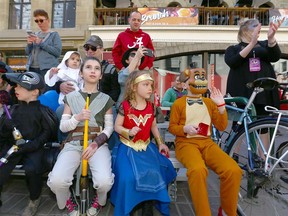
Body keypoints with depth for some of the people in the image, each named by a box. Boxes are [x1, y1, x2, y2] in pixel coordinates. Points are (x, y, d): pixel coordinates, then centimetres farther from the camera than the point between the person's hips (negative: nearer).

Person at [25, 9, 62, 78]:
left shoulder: (54, 35, 5)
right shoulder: (35, 34, 20)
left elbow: (58, 52, -8)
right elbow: (27, 52, 21)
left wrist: (41, 43, -10)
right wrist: (29, 44, 0)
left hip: (47, 68, -5)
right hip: (32, 68, 5)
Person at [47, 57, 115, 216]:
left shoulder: (106, 99, 8)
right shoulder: (71, 97, 9)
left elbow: (109, 127, 4)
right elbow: (62, 126, 6)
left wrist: (96, 144, -12)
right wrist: (77, 118, -14)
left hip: (98, 144, 0)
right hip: (73, 144, 1)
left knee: (104, 182, -27)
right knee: (56, 181, -25)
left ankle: (99, 201, 13)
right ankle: (69, 202, 13)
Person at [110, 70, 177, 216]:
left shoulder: (151, 106, 3)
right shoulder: (125, 106, -9)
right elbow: (117, 127, -6)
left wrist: (160, 143, 9)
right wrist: (128, 132, -24)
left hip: (146, 146, 4)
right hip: (128, 147, -4)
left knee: (154, 173, -12)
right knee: (128, 176, -20)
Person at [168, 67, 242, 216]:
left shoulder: (209, 102, 15)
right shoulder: (178, 103, 4)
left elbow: (221, 127, 11)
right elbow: (171, 127, 4)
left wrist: (221, 106, -1)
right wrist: (185, 128, -17)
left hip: (206, 142, 4)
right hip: (186, 143, -4)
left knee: (234, 170, -23)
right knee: (198, 170, -39)